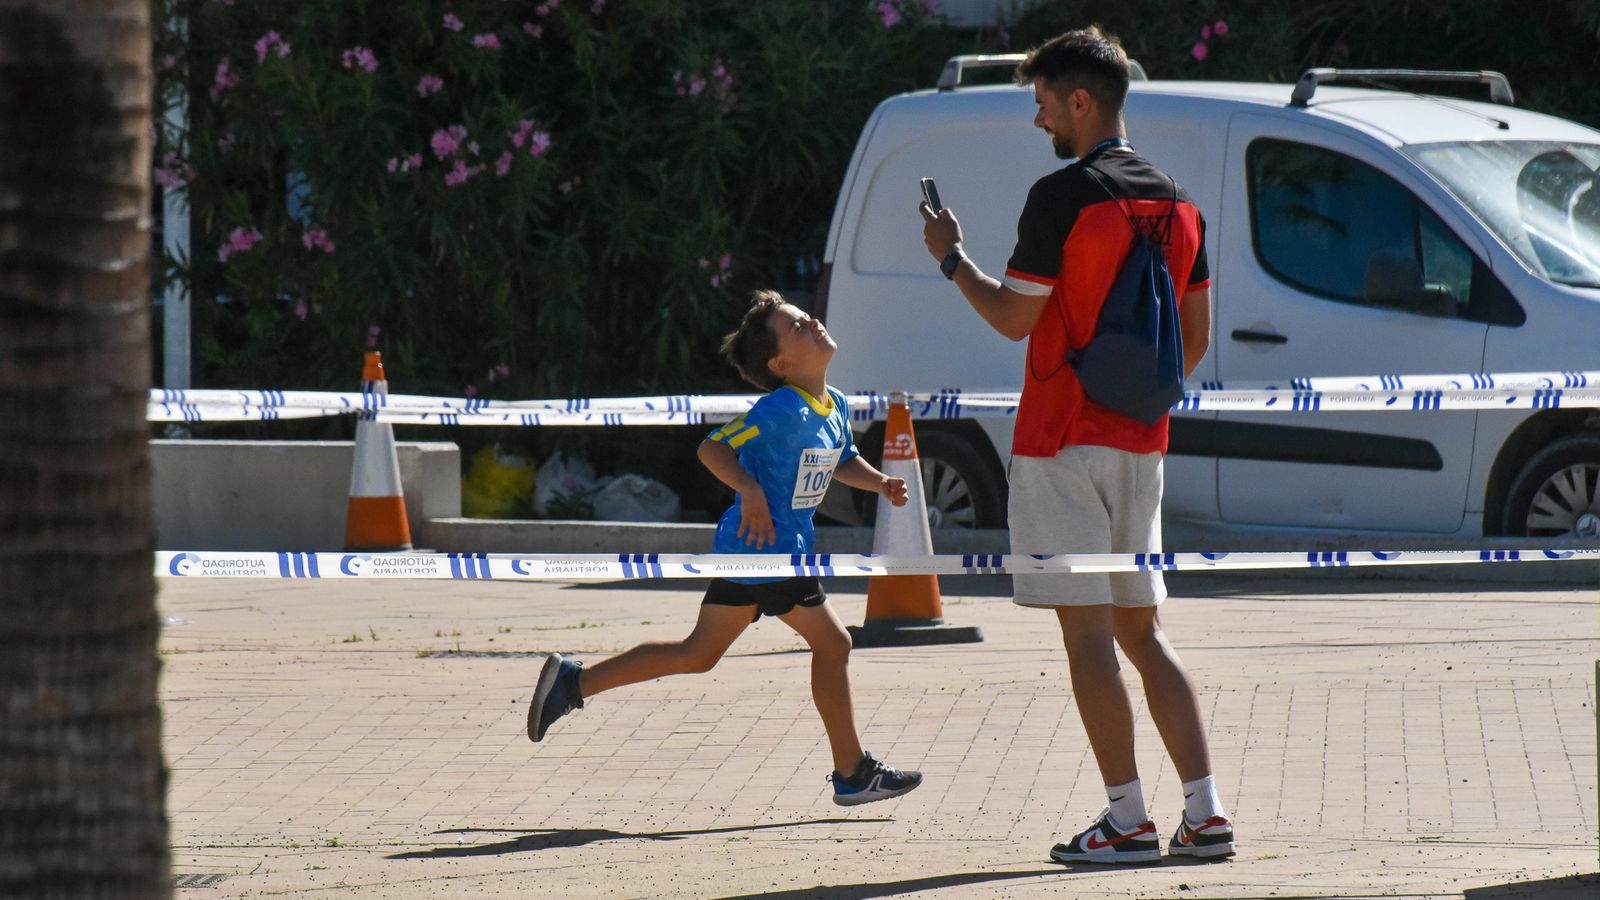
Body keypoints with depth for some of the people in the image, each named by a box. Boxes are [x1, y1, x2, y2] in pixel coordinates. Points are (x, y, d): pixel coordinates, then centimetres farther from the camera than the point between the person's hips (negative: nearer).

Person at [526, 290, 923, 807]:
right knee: (831, 642, -3)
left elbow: (843, 462, 26)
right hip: (767, 546, -10)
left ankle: (572, 682, 15)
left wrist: (881, 484, 10)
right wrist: (750, 489, -32)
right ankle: (853, 775, 5)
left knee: (698, 654, 13)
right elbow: (713, 448, -21)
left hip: (743, 549, 10)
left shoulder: (835, 405, 9)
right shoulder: (784, 410, -19)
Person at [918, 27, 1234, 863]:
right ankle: (1205, 815, 5)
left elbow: (1014, 317, -11)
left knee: (1086, 633, -4)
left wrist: (951, 257, 4)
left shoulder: (1063, 196, -13)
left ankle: (1128, 820, -7)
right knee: (1142, 630, 12)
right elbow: (1196, 334, 14)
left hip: (1062, 443, -7)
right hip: (1140, 446, 7)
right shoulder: (1175, 202, 10)